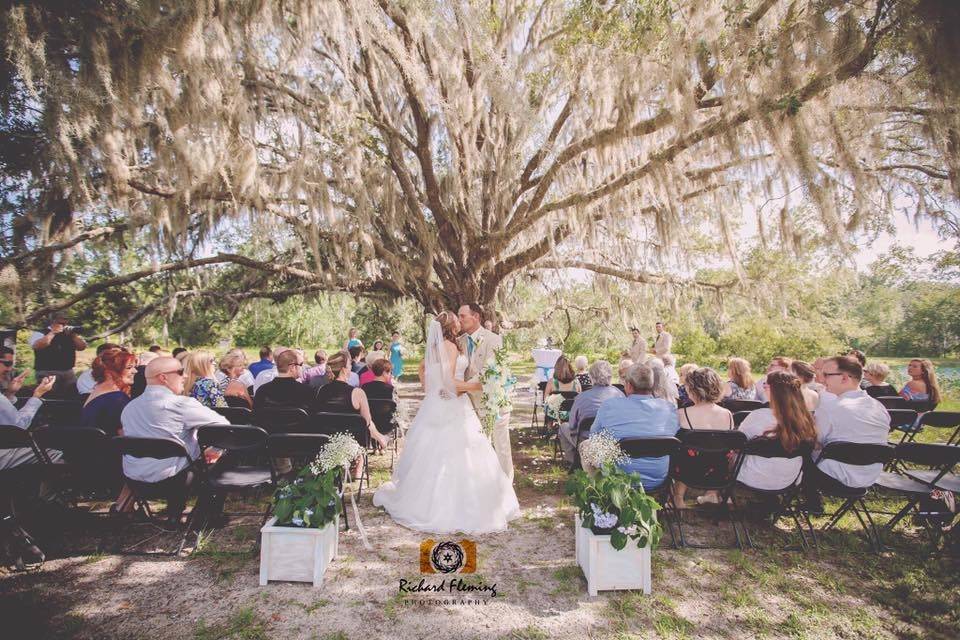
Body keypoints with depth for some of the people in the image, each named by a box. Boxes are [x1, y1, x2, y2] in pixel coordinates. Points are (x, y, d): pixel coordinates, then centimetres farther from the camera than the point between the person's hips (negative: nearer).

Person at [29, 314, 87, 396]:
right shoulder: (40, 333, 2)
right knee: (50, 398, -9)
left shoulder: (69, 333, 14)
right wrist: (52, 333, -14)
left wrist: (73, 335, -7)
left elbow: (82, 347, 5)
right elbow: (37, 346, -18)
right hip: (47, 372, -4)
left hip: (68, 372, 4)